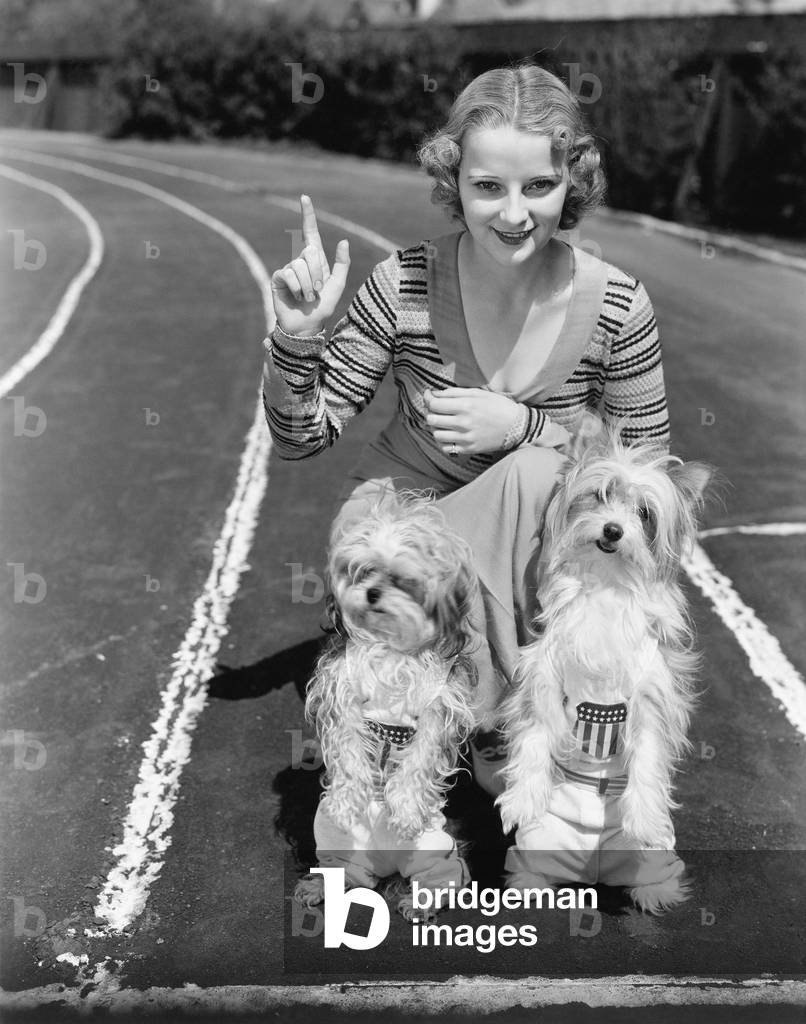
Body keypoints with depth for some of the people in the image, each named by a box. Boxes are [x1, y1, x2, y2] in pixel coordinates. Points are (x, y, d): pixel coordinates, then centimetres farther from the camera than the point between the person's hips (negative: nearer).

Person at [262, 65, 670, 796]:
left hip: (530, 547, 0)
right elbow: (300, 438, -7)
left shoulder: (616, 305, -15)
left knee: (535, 472, -31)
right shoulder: (405, 284, -15)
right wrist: (298, 337, -27)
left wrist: (523, 426, -22)